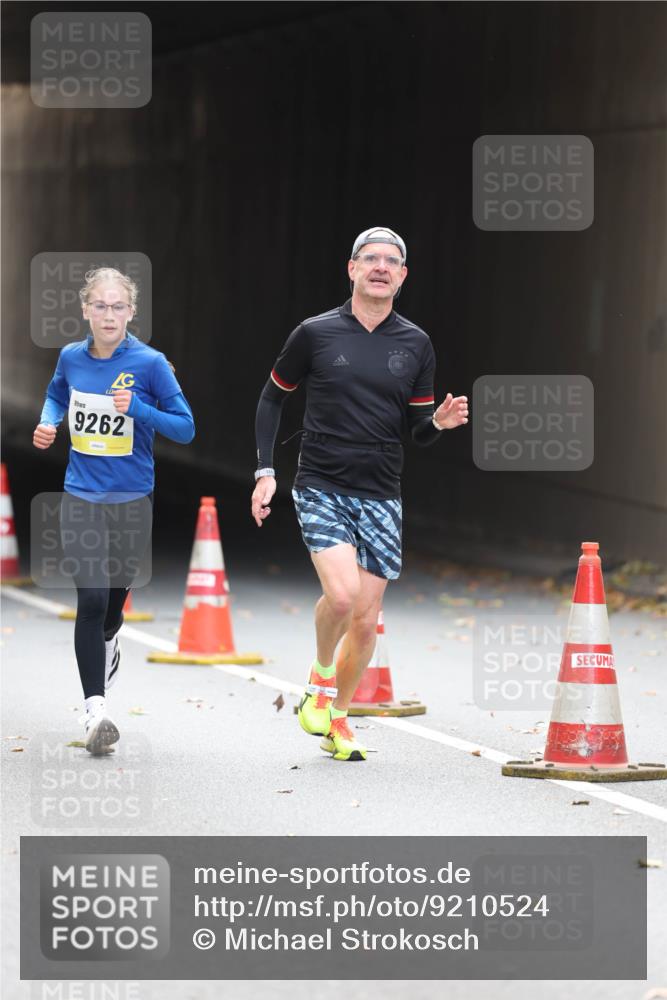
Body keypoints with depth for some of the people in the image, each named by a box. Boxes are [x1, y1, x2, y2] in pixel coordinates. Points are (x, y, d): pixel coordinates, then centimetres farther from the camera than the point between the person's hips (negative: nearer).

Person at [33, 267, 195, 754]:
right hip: (82, 496, 1)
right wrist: (48, 423, -1)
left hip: (133, 499, -1)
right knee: (91, 600, -12)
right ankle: (95, 710, -13)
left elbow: (185, 428, -9)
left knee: (115, 595, 16)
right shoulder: (71, 357, -1)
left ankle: (107, 645, 52)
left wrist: (138, 408, -24)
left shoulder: (150, 363, -11)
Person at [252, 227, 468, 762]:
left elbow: (419, 430, 11)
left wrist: (440, 421, -13)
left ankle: (337, 717, 23)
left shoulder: (416, 344, 5)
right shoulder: (315, 333, -2)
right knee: (342, 594, -23)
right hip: (321, 487, -3)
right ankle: (320, 679, 5)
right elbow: (273, 396, 10)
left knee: (366, 619, 2)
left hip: (381, 496, 3)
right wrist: (265, 471, 2)